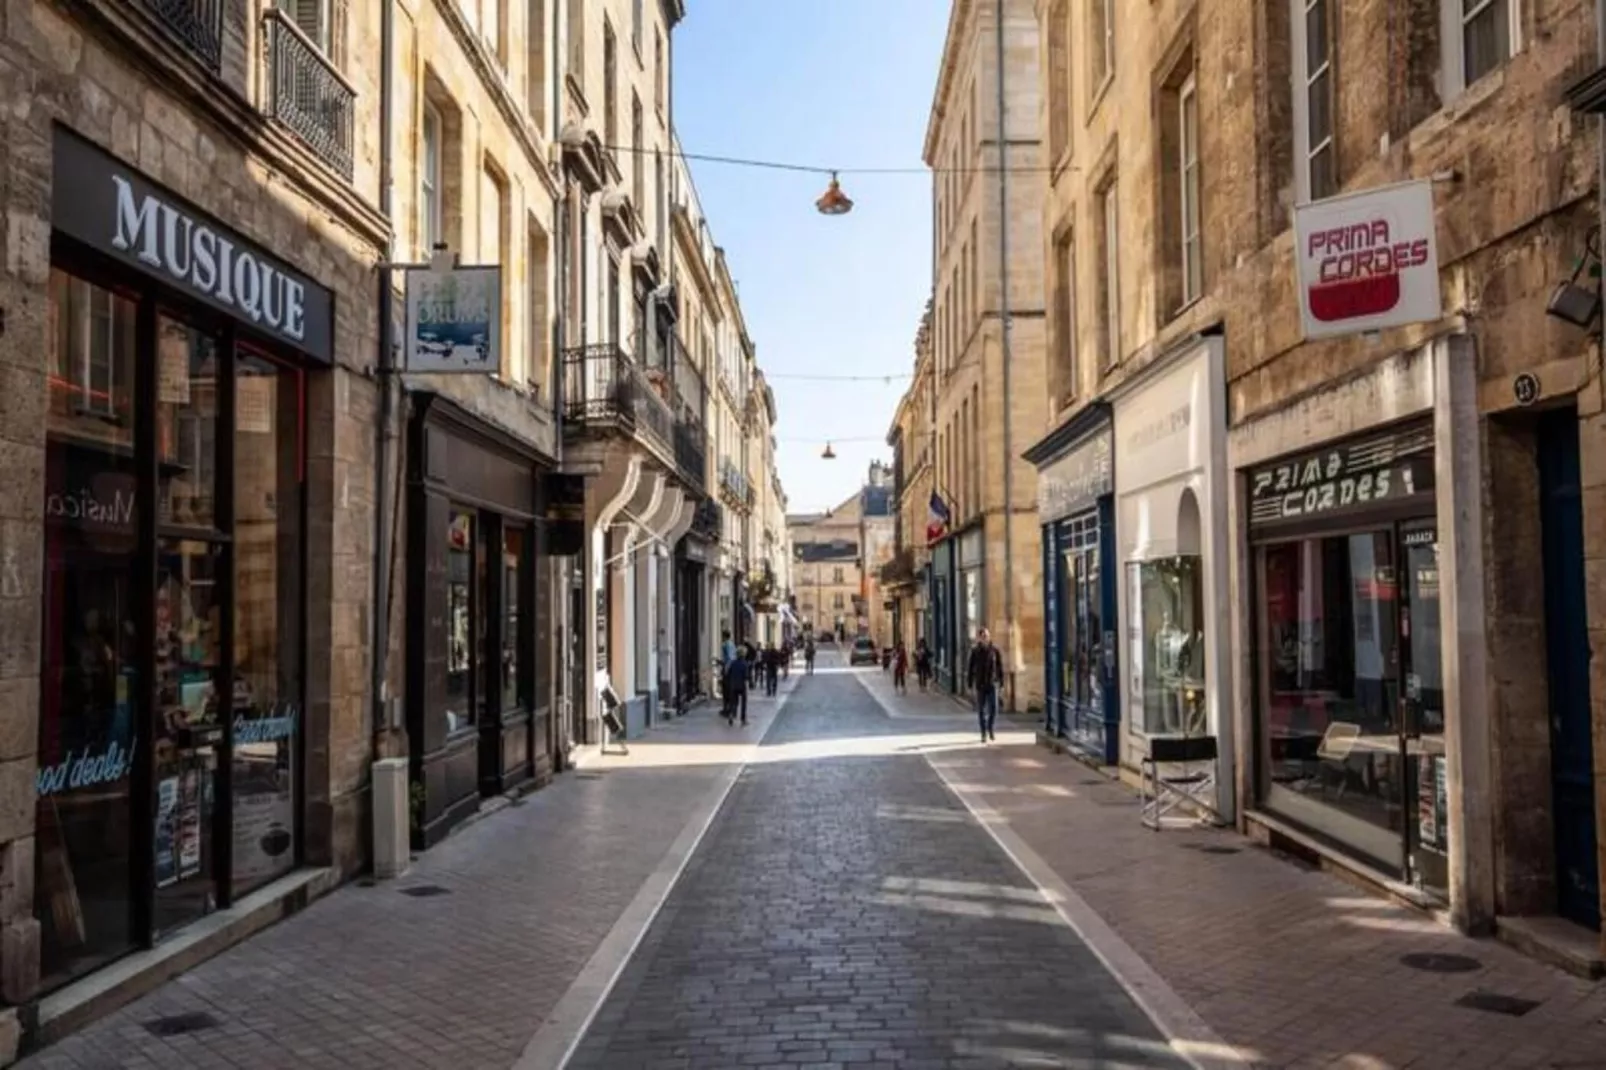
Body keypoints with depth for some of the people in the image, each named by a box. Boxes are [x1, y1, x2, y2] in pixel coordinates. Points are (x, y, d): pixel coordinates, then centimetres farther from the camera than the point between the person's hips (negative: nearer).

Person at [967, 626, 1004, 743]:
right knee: (981, 710, 2)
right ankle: (984, 733, 13)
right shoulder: (975, 651, -3)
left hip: (992, 685, 0)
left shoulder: (995, 650, -2)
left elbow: (1000, 668, 3)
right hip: (980, 685, 0)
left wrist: (1002, 684, 0)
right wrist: (970, 685, -2)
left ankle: (990, 729, 21)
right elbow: (970, 669, 0)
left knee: (994, 709, -4)